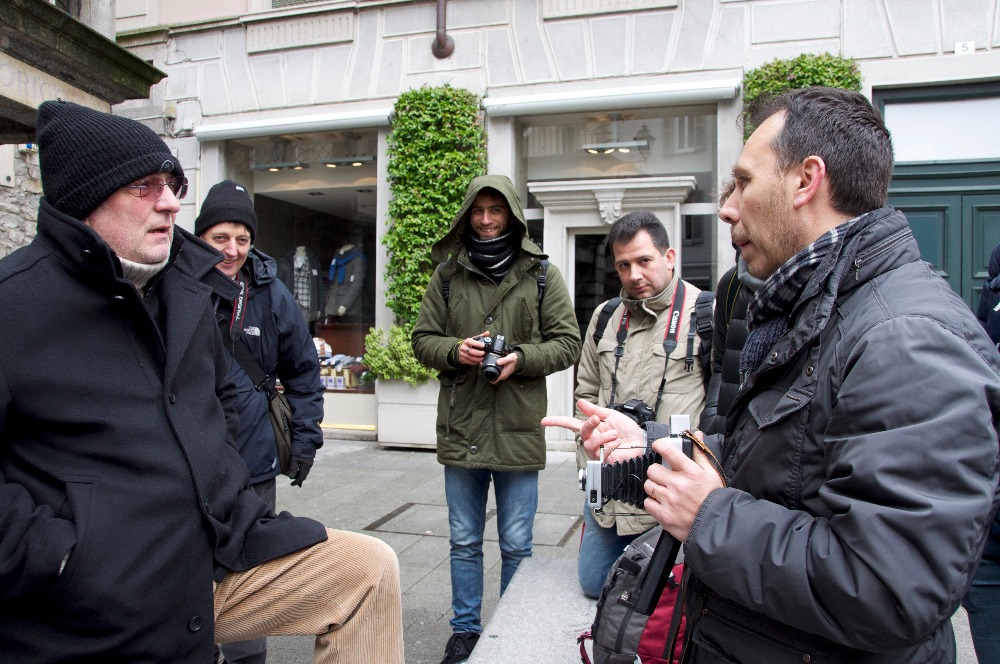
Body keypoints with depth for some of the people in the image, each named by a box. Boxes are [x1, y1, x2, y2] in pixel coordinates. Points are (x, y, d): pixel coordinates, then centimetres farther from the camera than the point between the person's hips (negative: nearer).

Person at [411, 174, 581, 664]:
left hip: (519, 431, -1)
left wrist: (521, 358, -17)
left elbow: (567, 343, 0)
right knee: (464, 543, 16)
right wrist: (456, 350, -13)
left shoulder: (542, 274, 1)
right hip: (460, 429, 2)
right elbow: (423, 339, 8)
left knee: (516, 546, 12)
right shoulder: (447, 274, 6)